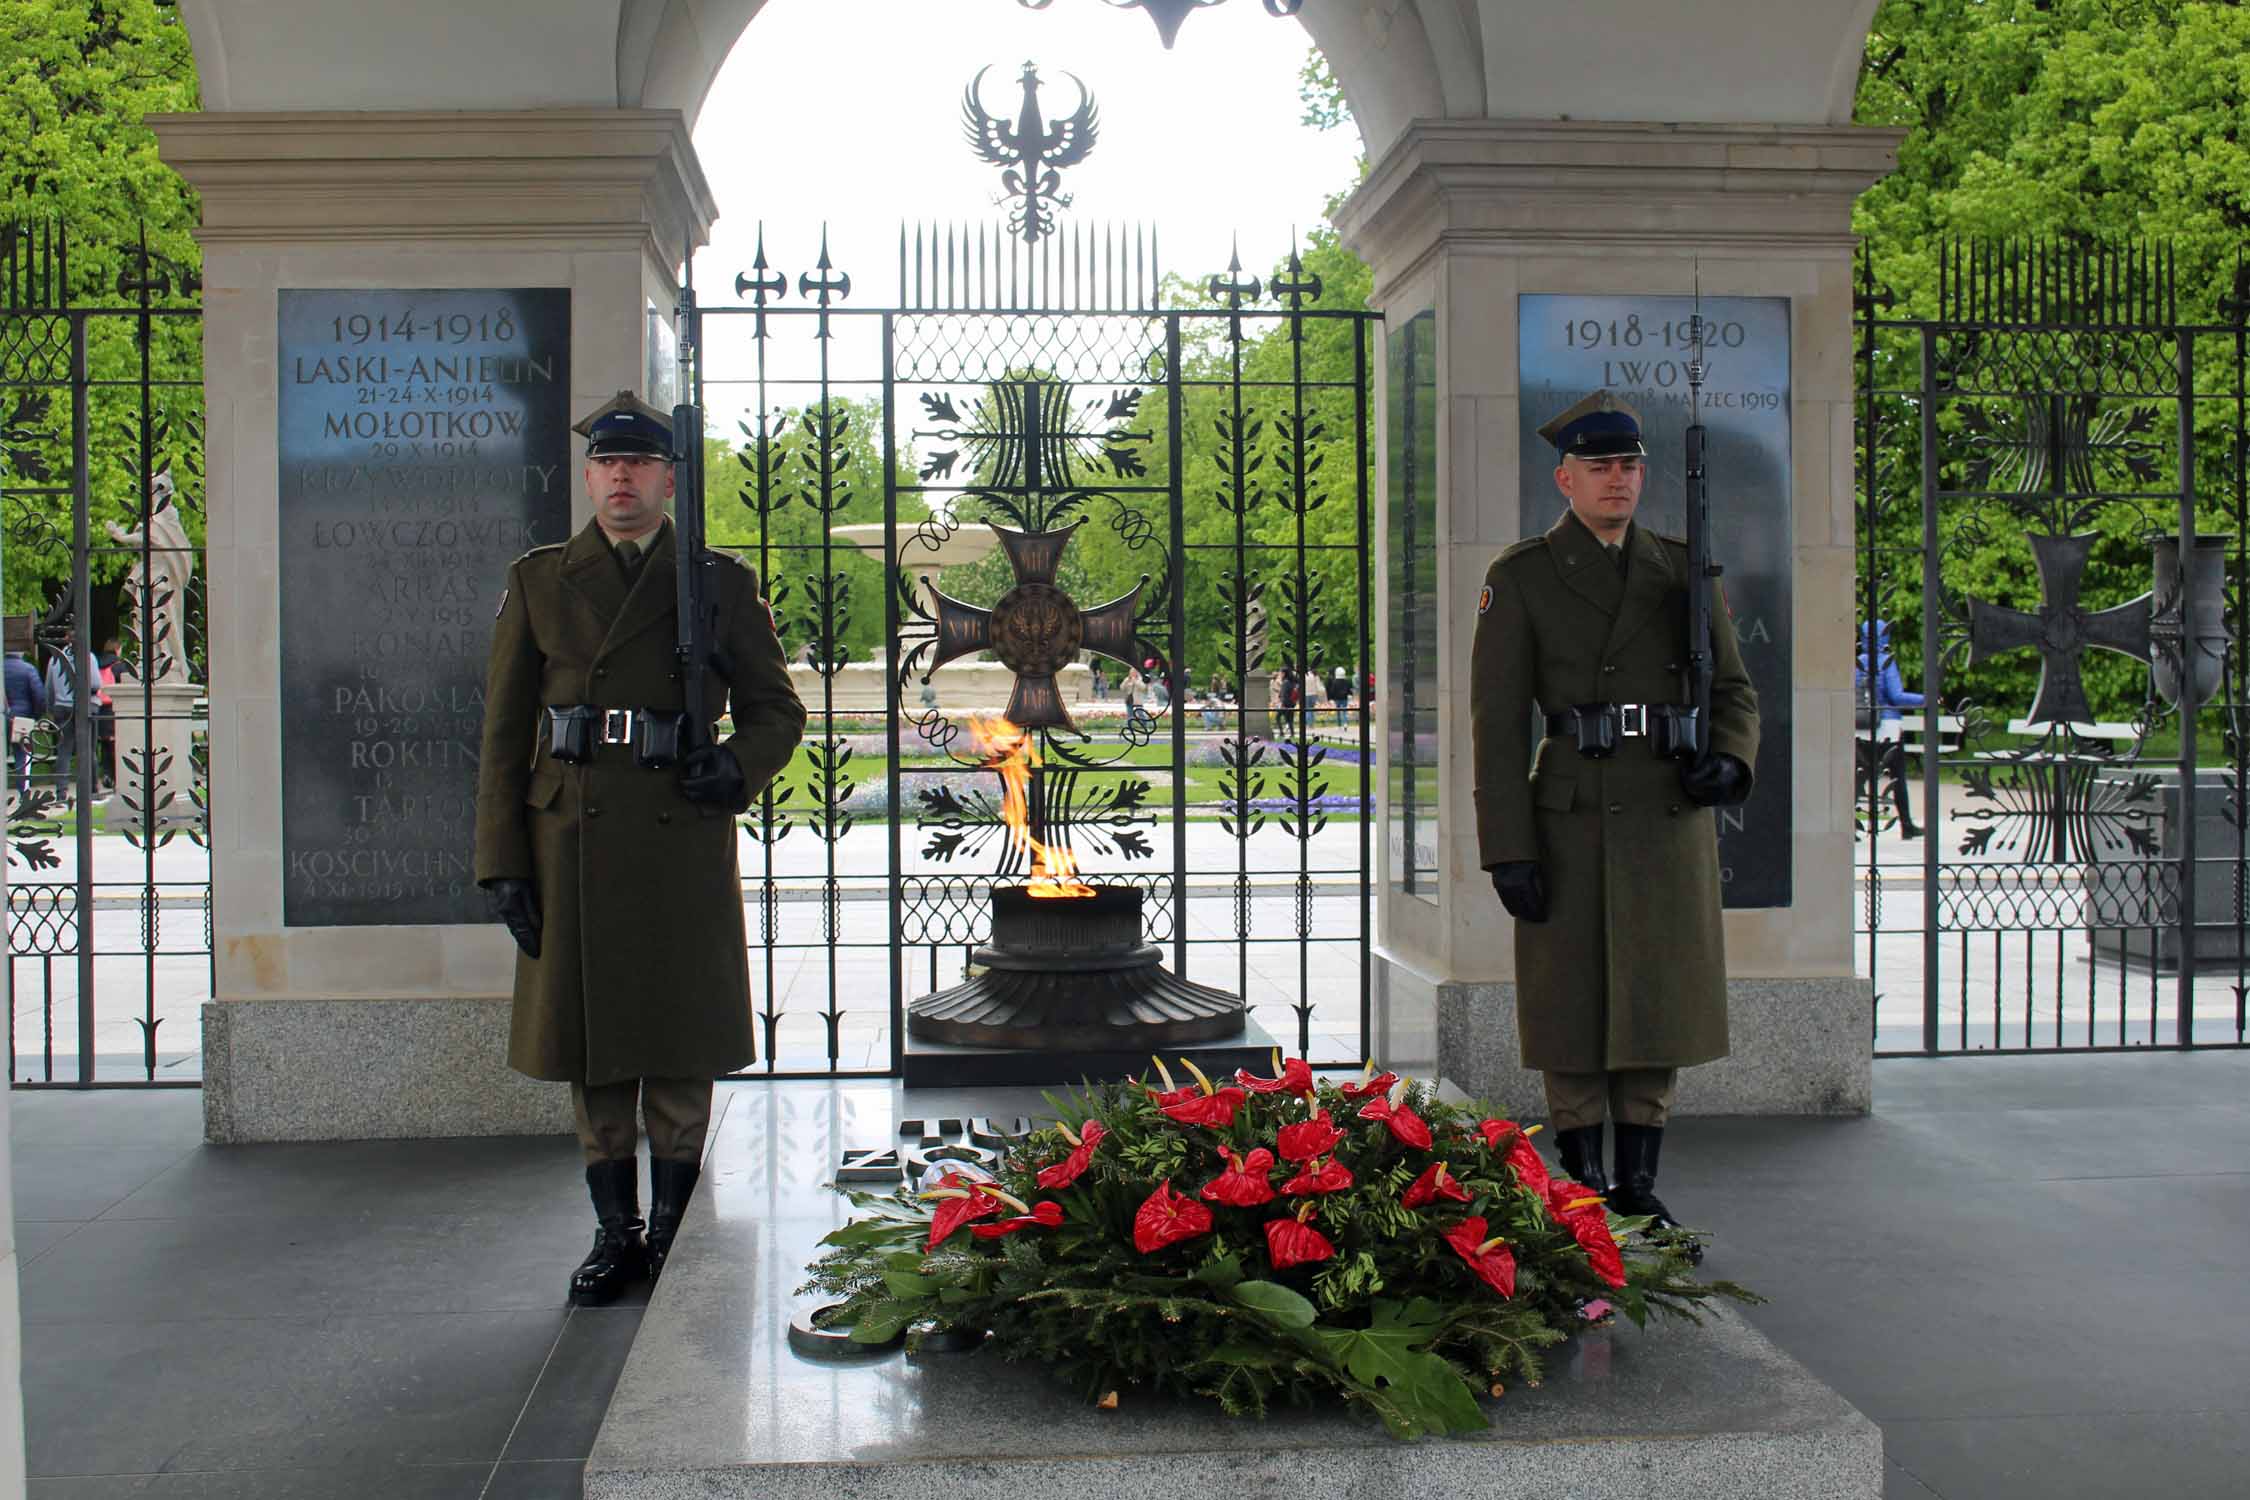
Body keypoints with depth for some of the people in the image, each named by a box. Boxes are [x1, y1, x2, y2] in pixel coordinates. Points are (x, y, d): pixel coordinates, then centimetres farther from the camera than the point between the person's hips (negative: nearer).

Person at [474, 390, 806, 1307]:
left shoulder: (721, 583, 7)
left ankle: (675, 1234, 16)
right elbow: (505, 732, 7)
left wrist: (738, 765, -12)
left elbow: (776, 707, 11)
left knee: (681, 1048, 3)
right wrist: (504, 862, 0)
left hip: (683, 838, -1)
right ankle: (615, 1235, 18)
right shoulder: (539, 581, 9)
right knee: (591, 1045, 6)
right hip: (576, 840, 1)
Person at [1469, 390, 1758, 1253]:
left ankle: (1640, 1185, 20)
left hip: (1672, 818, 4)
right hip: (1574, 819, -4)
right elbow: (1497, 721, -6)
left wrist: (1729, 762, -9)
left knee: (1659, 999, 8)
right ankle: (1583, 1188, 16)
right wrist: (1508, 850, -12)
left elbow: (1733, 688, 13)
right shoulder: (1520, 578, -2)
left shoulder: (1681, 571, 10)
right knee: (1574, 1004, 2)